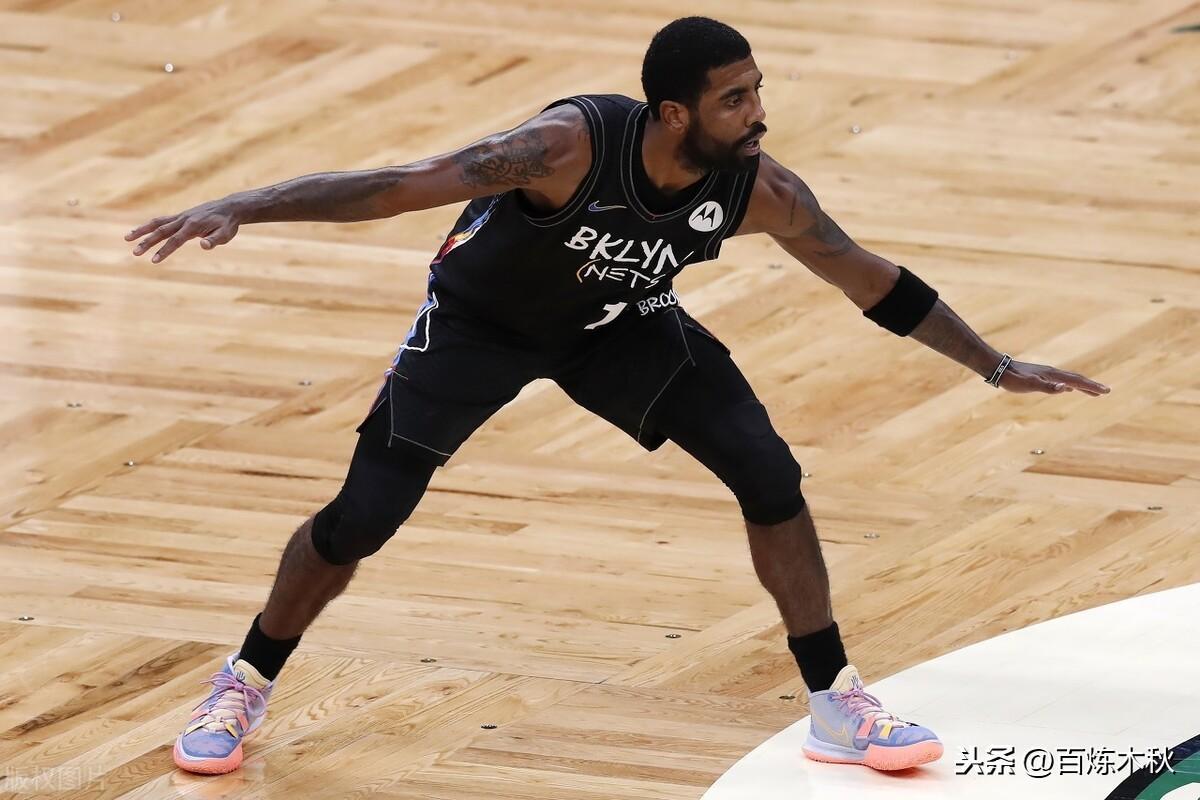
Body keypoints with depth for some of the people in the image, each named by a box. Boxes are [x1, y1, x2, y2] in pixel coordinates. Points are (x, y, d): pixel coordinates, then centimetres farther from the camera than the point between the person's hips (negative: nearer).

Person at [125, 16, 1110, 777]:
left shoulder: (761, 192, -26)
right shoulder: (572, 144, -40)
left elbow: (873, 280, -10)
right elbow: (402, 185, -41)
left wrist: (995, 366, -4)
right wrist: (241, 208, -48)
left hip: (616, 321, 4)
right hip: (479, 319, -4)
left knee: (770, 475, -9)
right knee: (362, 517, -9)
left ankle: (837, 707, 5)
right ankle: (244, 687, 16)